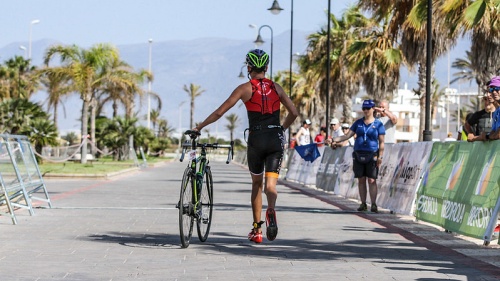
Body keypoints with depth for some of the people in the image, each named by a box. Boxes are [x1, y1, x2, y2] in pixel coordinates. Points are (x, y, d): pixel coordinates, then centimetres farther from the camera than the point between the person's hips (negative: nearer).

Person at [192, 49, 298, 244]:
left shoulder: (245, 88, 1)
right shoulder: (276, 87, 10)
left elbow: (220, 112, -2)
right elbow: (294, 112, 8)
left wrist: (199, 127, 8)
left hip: (256, 139, -1)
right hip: (276, 140, 1)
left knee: (257, 184, 16)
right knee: (270, 184, -3)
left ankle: (257, 230, 16)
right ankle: (271, 209, -37)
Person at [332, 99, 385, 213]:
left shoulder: (378, 124, 1)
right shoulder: (358, 123, 11)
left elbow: (381, 142, 0)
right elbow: (347, 135, 9)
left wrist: (380, 156, -9)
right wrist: (334, 140, -3)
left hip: (372, 155, -4)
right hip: (358, 154, 4)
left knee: (371, 180, -9)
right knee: (361, 180, 4)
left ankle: (374, 204, -8)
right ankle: (363, 204, 9)